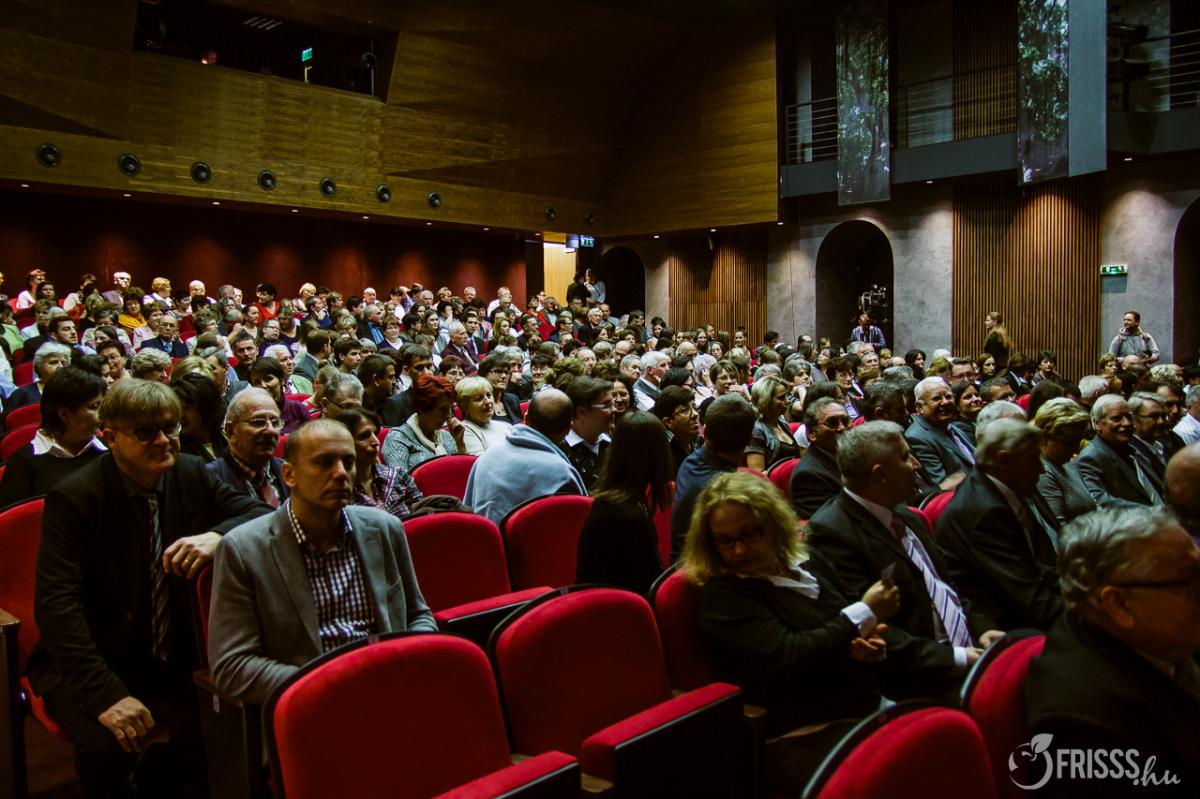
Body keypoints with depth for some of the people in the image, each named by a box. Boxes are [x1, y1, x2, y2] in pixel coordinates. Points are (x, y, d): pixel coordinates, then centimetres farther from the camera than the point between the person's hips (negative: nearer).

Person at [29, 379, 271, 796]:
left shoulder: (191, 475, 0)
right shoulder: (73, 498, -13)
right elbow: (57, 605, -18)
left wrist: (217, 536, -25)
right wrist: (107, 694, -27)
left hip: (173, 660, 4)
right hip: (87, 664, -4)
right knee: (107, 745, -30)